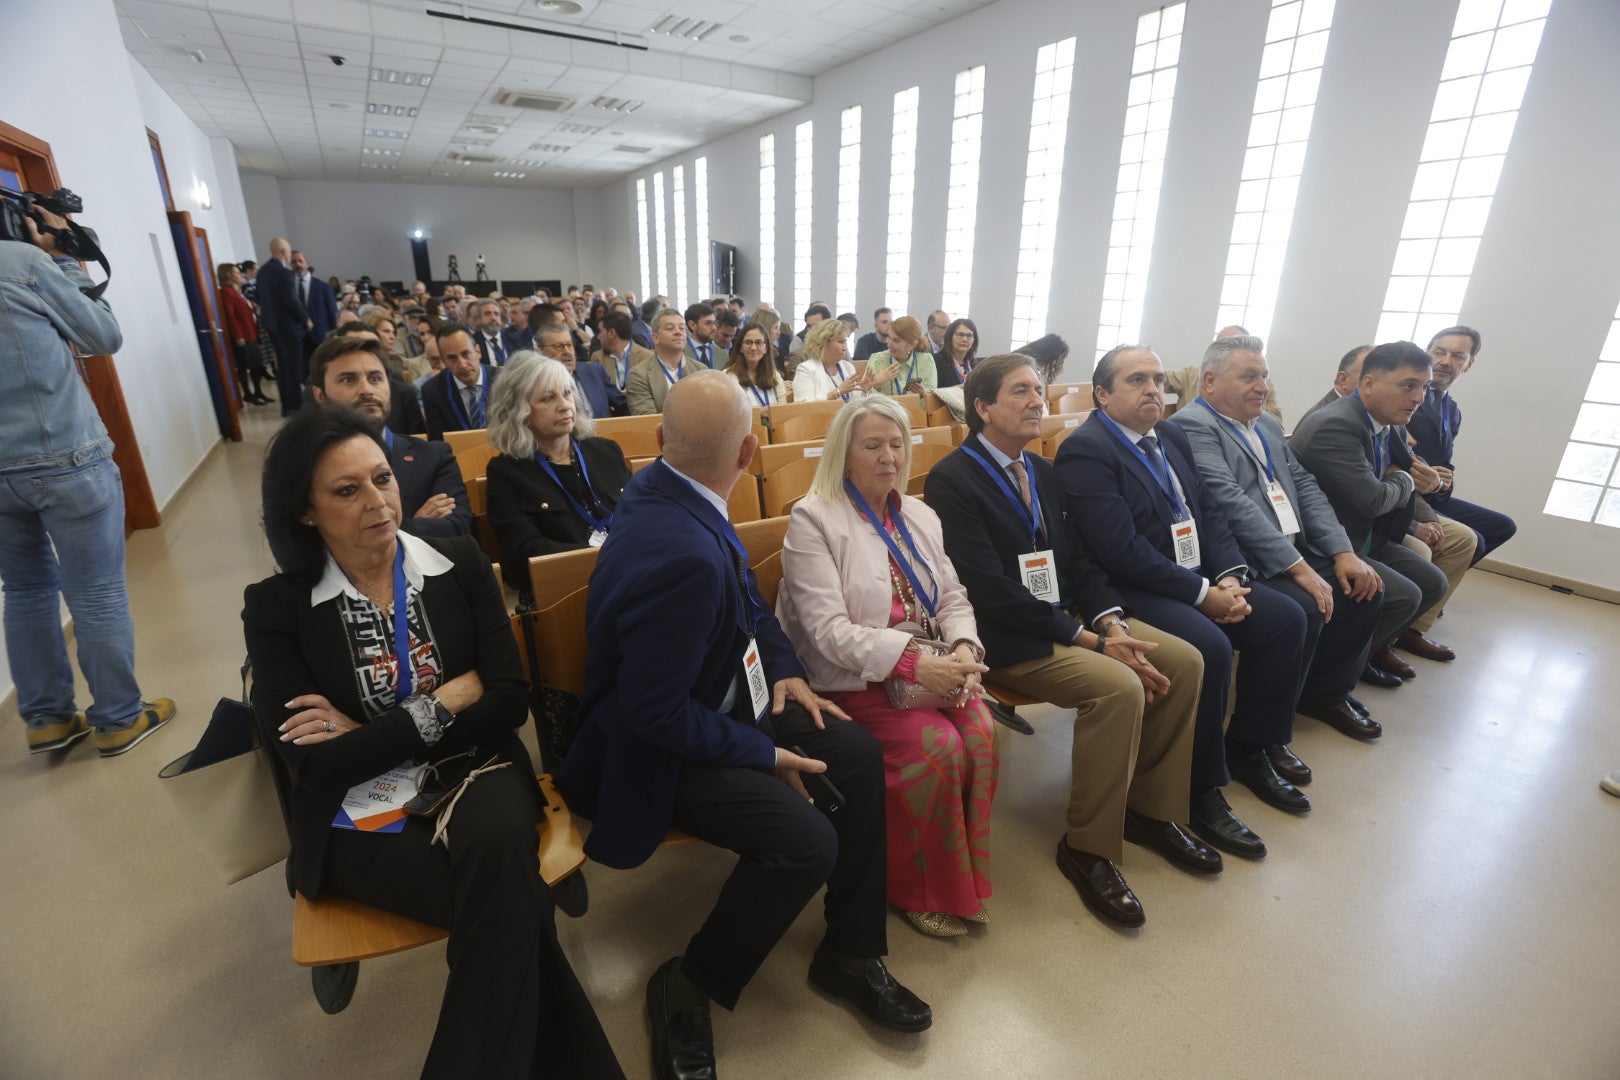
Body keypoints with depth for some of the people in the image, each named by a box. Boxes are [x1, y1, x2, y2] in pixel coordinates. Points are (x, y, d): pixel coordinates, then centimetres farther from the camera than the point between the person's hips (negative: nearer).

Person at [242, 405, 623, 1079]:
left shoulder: (459, 562, 1)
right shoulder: (277, 607, -2)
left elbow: (509, 704, -5)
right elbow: (317, 764, -8)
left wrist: (368, 737, -9)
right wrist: (446, 701, -9)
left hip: (475, 771, 2)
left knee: (498, 849, -34)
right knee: (510, 907, -29)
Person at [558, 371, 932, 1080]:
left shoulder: (664, 486, -4)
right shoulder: (682, 555, -35)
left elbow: (747, 596, 10)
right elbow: (655, 714, -28)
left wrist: (783, 667, 1)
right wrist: (766, 755, -18)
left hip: (713, 700, 9)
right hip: (657, 748, -9)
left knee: (859, 755, 2)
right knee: (806, 839, -23)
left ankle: (850, 953, 20)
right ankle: (688, 990, 7)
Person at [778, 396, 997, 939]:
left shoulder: (919, 515, 14)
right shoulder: (813, 518, -8)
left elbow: (953, 597, 12)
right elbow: (829, 629, -17)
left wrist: (964, 650, -10)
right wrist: (912, 663, -24)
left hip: (930, 666, 6)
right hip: (853, 678, -5)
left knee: (982, 732, -19)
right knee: (937, 746, -24)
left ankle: (965, 874, 5)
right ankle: (915, 888, 3)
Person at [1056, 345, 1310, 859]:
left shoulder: (1171, 437, 13)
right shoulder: (1085, 451, -15)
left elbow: (1209, 511, 12)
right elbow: (1122, 550, -22)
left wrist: (1230, 576, -5)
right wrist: (1202, 594, -17)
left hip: (1202, 579, 9)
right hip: (1133, 590, -9)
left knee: (1286, 618, 1)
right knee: (1210, 648, -28)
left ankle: (1248, 749, 18)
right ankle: (1201, 790, -8)